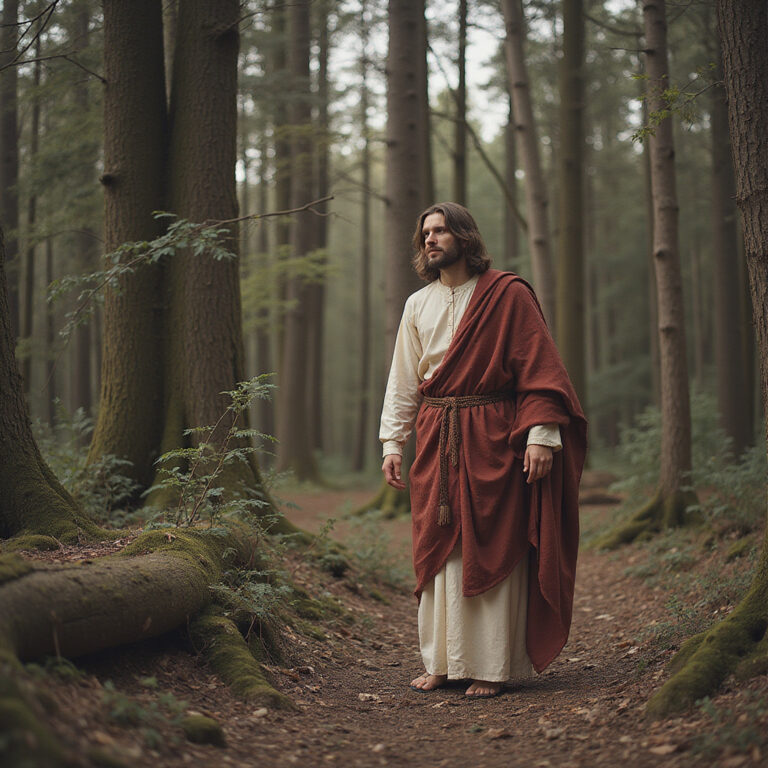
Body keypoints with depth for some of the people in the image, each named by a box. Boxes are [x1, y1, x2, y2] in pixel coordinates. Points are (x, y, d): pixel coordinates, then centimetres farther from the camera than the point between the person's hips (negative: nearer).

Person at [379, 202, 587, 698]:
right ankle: (444, 662, 13)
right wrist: (393, 442, 6)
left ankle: (492, 666, 5)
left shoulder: (507, 294, -2)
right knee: (440, 549, 5)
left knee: (492, 551, -2)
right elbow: (404, 379, 14)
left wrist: (541, 433, -16)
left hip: (492, 438, -4)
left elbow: (538, 365, -6)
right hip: (436, 440, 5)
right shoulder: (419, 305, 12)